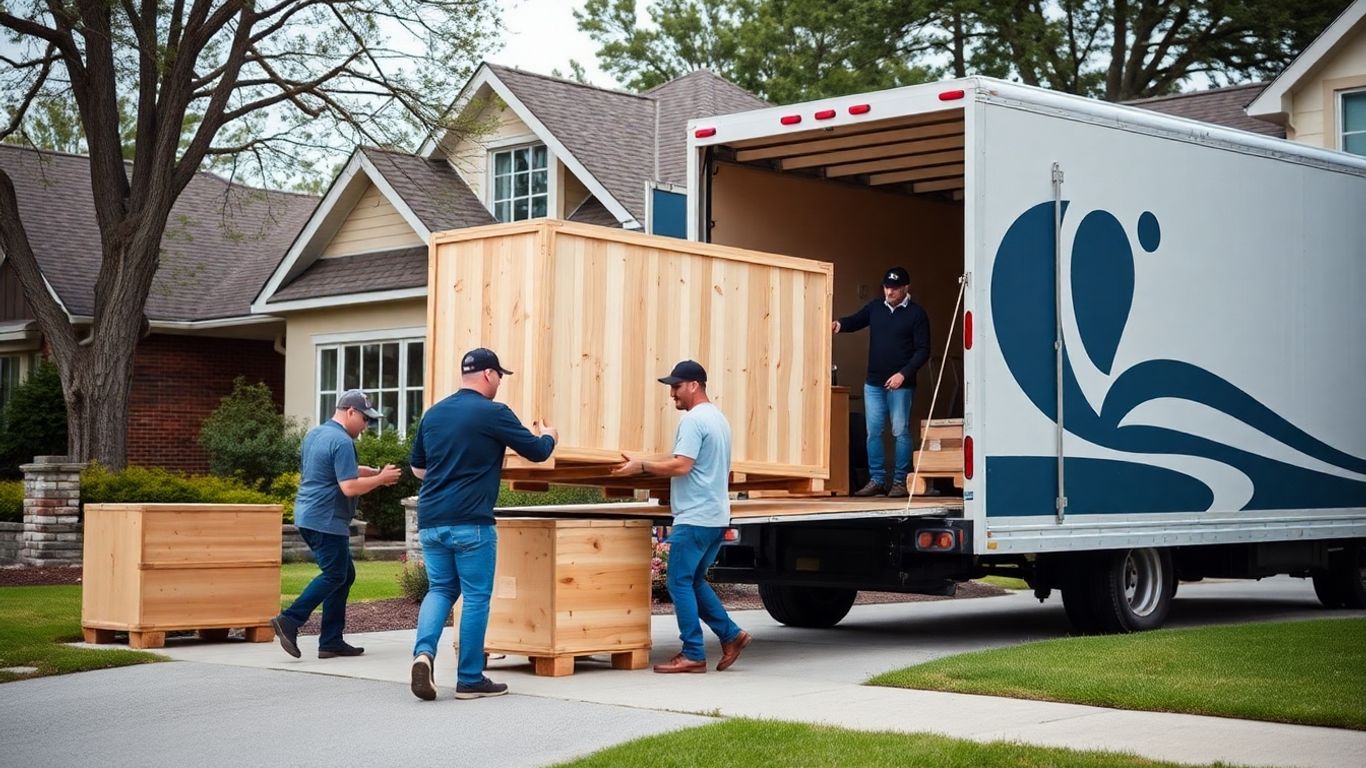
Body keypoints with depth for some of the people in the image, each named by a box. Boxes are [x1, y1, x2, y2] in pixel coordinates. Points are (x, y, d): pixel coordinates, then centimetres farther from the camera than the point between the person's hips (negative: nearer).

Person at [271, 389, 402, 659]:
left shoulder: (314, 434, 16)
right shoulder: (342, 442, -16)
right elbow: (349, 487, -22)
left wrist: (373, 472, 19)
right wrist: (381, 478, -9)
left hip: (308, 515, 10)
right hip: (326, 521, -10)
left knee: (344, 575, 13)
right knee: (335, 576, -5)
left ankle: (332, 641, 12)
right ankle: (290, 620, -13)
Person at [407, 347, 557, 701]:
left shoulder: (433, 413, 11)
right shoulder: (494, 413, -7)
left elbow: (417, 467, 21)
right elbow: (537, 452, 2)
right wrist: (549, 436, 24)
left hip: (430, 521, 6)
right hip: (470, 522, -6)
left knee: (440, 589, 16)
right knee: (476, 598, 4)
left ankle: (424, 652, -8)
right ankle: (470, 679, 8)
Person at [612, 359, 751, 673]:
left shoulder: (694, 420, -14)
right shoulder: (718, 418, 18)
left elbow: (681, 465, -23)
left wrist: (641, 466, -15)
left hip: (695, 518, -10)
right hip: (717, 516, 10)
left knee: (680, 582, -4)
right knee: (694, 580, 17)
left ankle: (692, 654, -2)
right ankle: (730, 634, 13)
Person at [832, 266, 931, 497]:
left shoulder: (916, 314, -5)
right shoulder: (875, 307, 7)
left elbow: (923, 350, -7)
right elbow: (855, 321, 10)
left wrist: (904, 374, -17)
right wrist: (840, 324, -14)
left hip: (900, 385, -5)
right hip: (873, 383, 5)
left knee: (900, 433, 0)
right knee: (873, 432, 5)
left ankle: (900, 482, 5)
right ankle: (876, 480, 12)